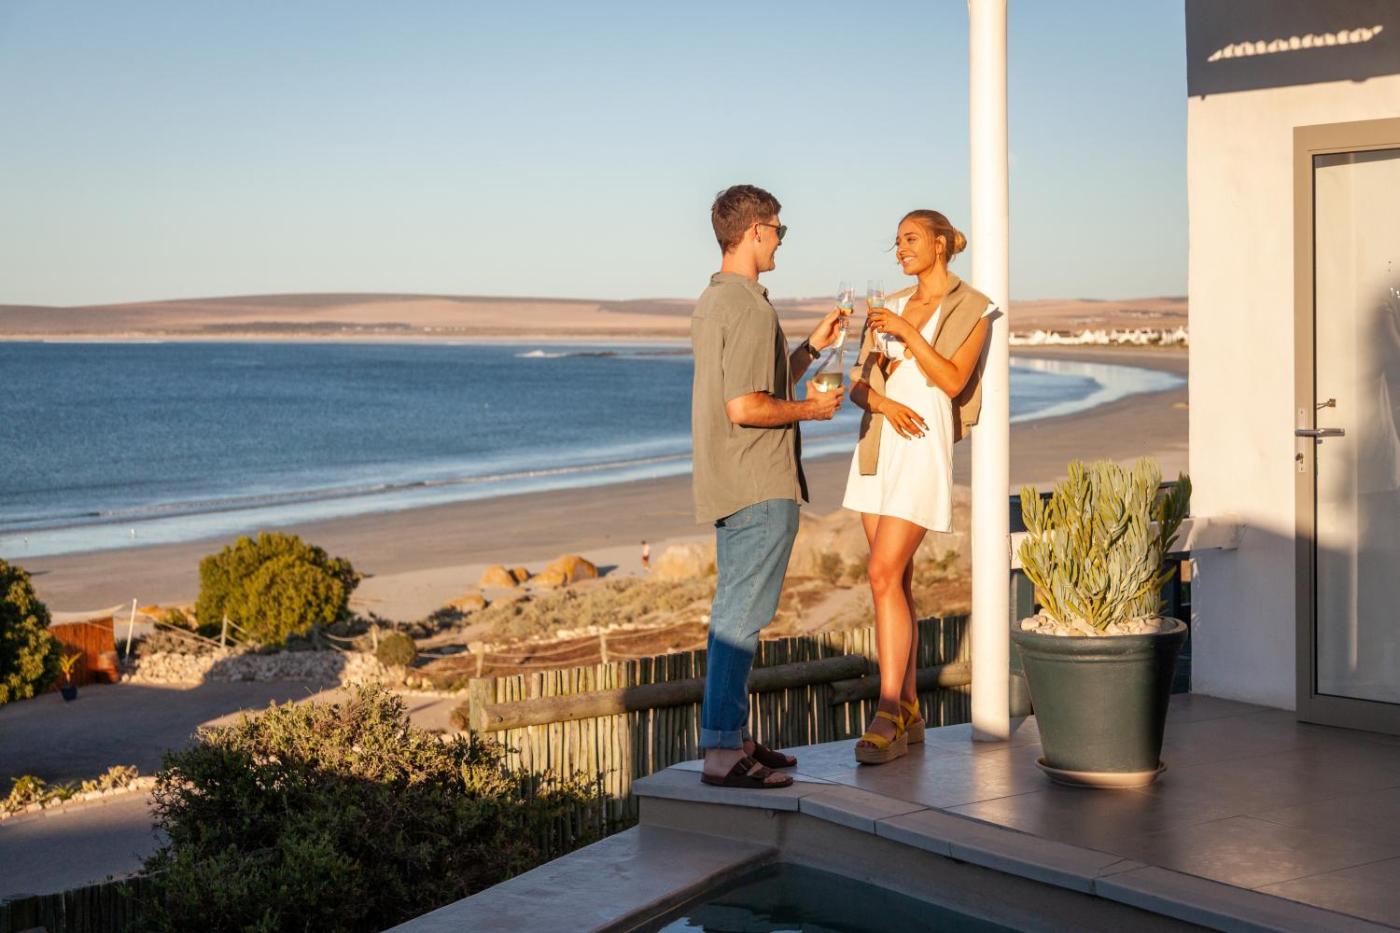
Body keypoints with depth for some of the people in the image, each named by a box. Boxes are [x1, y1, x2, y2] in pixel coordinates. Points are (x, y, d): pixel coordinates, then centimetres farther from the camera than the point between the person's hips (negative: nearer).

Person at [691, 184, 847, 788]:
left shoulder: (711, 302, 14)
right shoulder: (750, 308, -18)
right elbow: (745, 408, -24)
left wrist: (812, 348, 21)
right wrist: (810, 409, -10)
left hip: (732, 486, 11)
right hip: (761, 488, -11)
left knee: (733, 613, 15)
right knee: (740, 618, -9)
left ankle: (732, 737, 23)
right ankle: (721, 754, -8)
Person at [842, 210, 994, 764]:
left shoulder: (970, 309, 0)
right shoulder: (889, 308, 15)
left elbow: (953, 381, -12)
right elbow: (859, 384, 9)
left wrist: (907, 332, -17)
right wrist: (885, 403, -12)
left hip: (924, 450, -6)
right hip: (877, 448, 6)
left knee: (885, 575, -16)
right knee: (897, 579, 7)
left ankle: (888, 717, -14)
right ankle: (908, 713, 13)